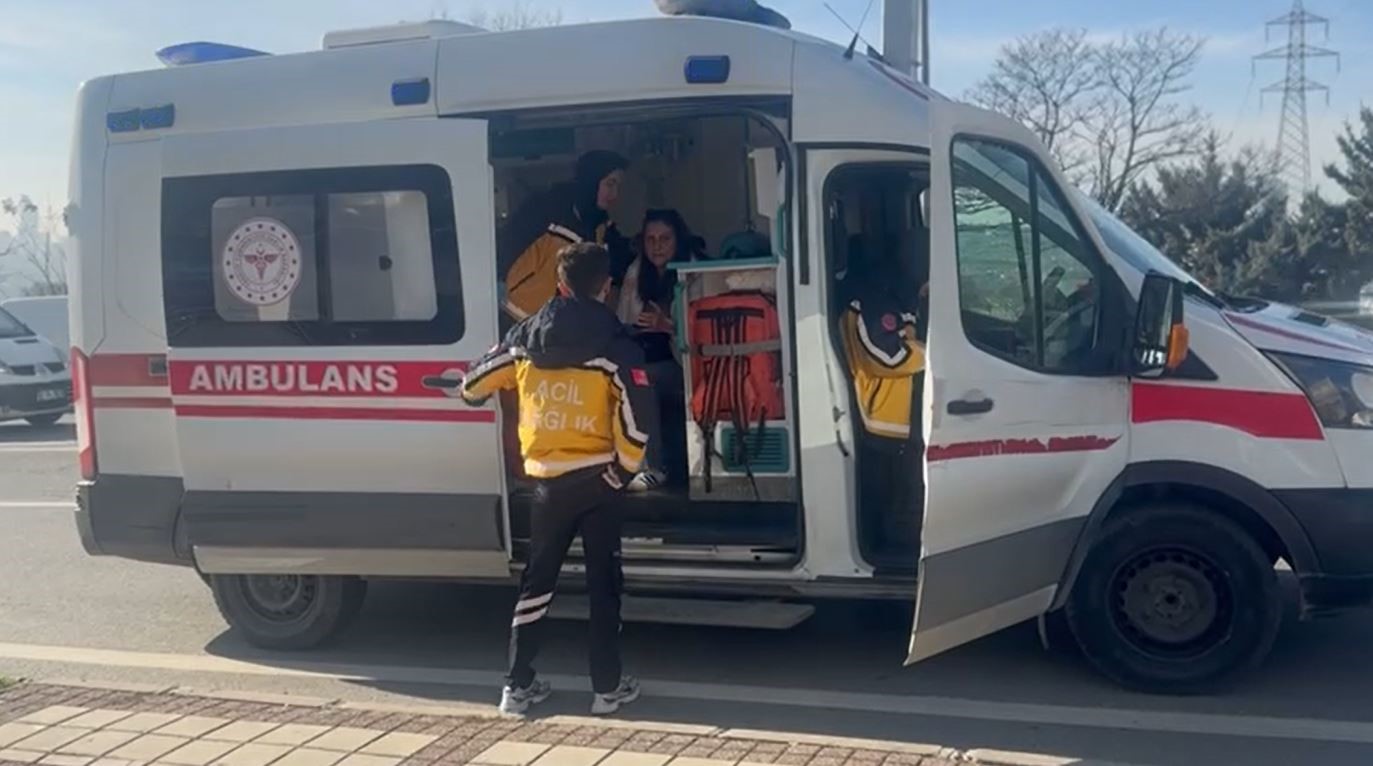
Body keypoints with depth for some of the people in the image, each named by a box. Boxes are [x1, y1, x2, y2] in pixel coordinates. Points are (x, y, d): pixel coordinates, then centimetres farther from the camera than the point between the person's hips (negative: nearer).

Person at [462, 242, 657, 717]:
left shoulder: (525, 338, 3)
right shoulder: (614, 344, -9)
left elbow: (475, 384, 13)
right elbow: (638, 417, -18)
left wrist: (471, 392, 37)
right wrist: (625, 467, -3)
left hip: (546, 479, 3)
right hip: (595, 477, -3)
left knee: (537, 579, 14)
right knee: (603, 584, 7)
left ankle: (518, 685, 15)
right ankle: (608, 688, 11)